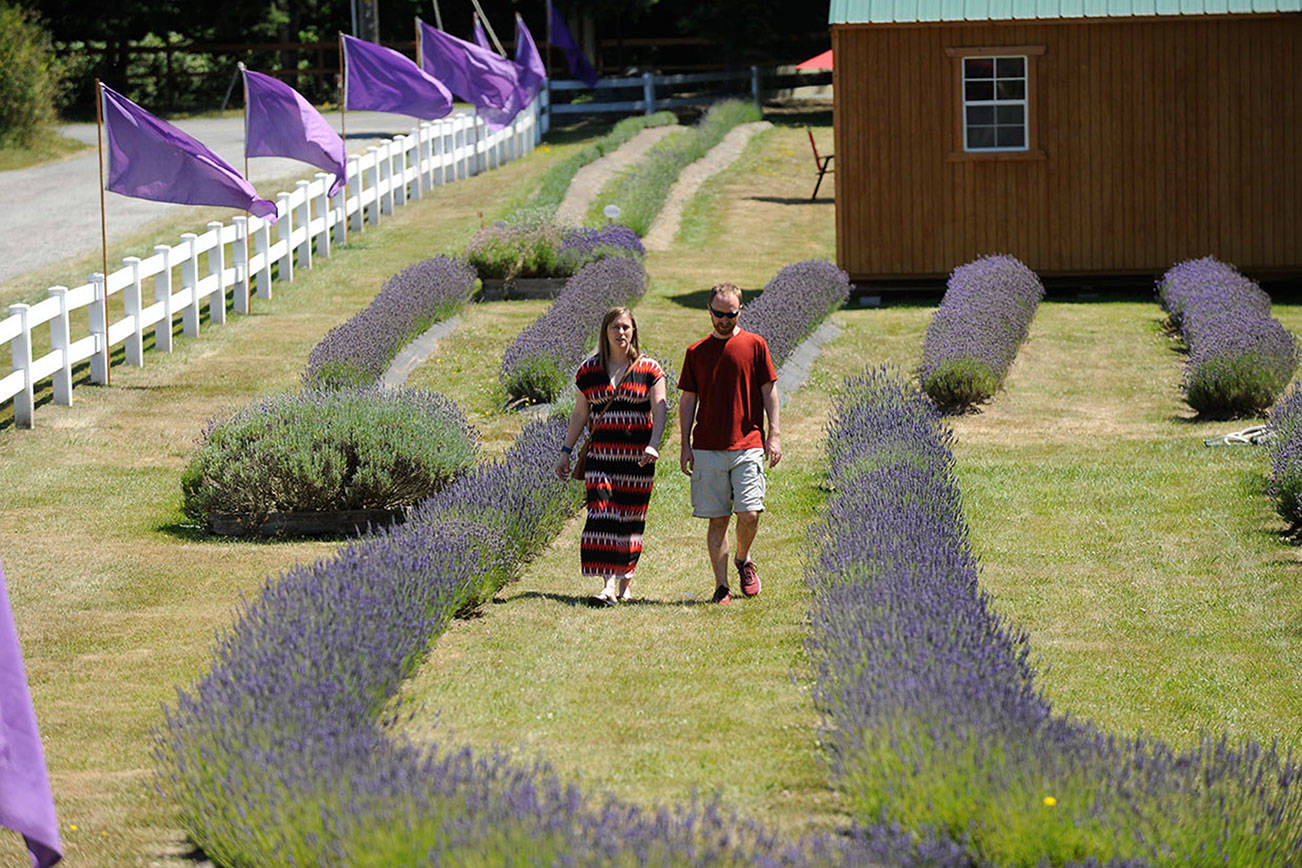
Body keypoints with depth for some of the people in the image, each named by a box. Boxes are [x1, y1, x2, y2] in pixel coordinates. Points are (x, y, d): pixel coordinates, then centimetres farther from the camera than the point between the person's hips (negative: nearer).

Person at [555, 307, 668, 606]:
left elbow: (659, 410, -6)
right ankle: (608, 585, -15)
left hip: (637, 456, -1)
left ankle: (625, 580, 22)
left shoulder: (649, 369, 2)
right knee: (602, 514, -12)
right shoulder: (589, 369, 7)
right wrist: (566, 452, 9)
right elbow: (579, 414, 13)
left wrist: (653, 445, -22)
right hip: (601, 453, 1)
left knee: (631, 518, 5)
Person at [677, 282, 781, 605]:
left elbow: (769, 392, 6)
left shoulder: (754, 345, 5)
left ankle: (743, 560, 18)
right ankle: (721, 585, 7)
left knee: (749, 513, -11)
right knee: (717, 519, 1)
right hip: (707, 448, 2)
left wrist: (774, 435, -2)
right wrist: (685, 445, 6)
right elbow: (687, 400, 13)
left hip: (747, 446, -2)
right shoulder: (696, 352, 10)